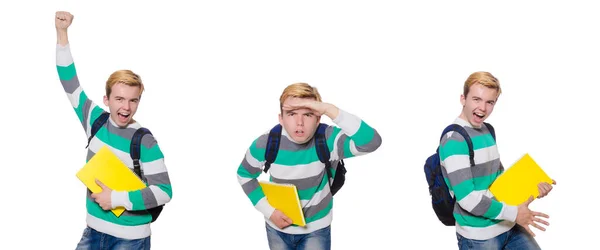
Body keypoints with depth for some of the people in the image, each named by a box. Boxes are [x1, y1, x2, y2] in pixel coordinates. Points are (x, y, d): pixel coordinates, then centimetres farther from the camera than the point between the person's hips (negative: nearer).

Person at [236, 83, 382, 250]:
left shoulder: (327, 139, -24)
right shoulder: (266, 144, -19)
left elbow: (372, 142, -41)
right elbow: (245, 175, 1)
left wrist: (329, 109, -47)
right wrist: (268, 210, -11)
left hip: (316, 230, -1)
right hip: (277, 228, 1)